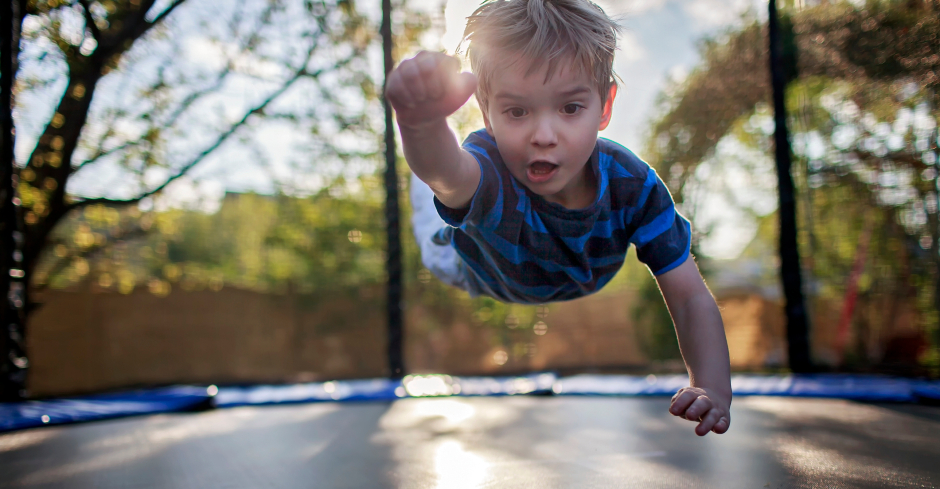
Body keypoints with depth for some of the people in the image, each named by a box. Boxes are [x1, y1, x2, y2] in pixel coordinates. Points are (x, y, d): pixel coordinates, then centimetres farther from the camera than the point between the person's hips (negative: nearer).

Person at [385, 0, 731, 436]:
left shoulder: (633, 184, -40)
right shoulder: (486, 177, -51)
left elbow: (690, 298, -36)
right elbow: (444, 170, -78)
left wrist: (713, 389, -53)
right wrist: (422, 121, -102)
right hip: (483, 276, -2)